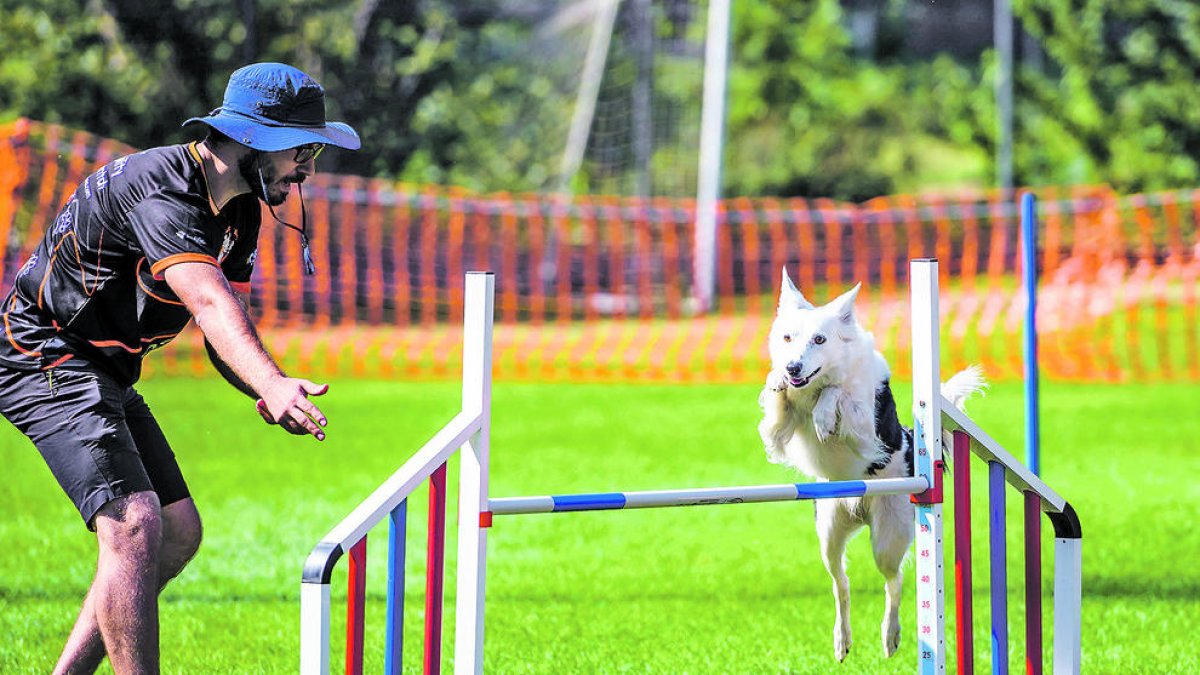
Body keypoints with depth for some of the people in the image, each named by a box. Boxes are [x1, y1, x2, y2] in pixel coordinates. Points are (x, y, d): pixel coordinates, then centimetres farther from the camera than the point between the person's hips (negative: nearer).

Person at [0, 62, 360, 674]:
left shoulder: (239, 210, 6)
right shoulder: (163, 190, -25)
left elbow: (231, 326, 3)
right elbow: (209, 303, -41)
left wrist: (267, 392, -18)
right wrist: (272, 383, -56)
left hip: (103, 371, 10)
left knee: (178, 532, 9)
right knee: (134, 524, -23)